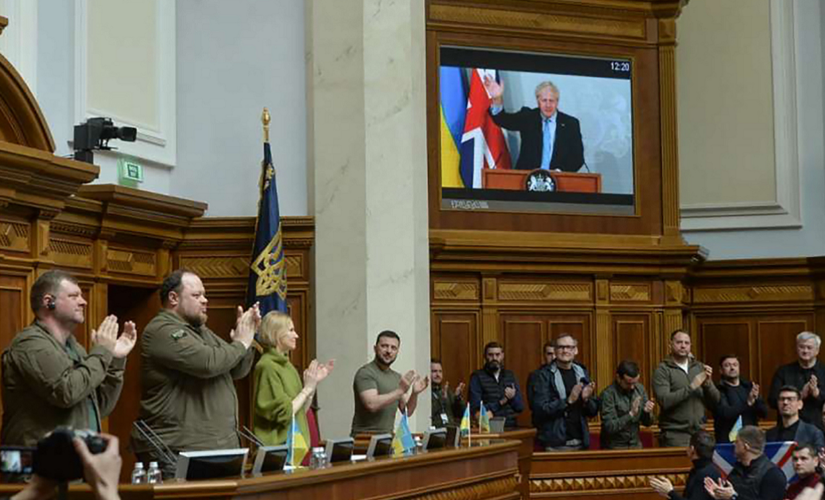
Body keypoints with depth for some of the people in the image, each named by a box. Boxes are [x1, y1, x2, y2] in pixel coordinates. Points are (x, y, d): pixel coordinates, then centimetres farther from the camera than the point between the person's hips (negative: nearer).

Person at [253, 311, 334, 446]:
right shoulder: (267, 367, -14)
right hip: (276, 445, -9)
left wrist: (314, 383, 5)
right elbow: (283, 414, -18)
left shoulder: (286, 364, 12)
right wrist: (307, 388, -12)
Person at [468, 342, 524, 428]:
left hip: (510, 427, 3)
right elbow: (475, 408, -6)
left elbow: (520, 407, 14)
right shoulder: (477, 377, 3)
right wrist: (500, 403, -10)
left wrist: (513, 397, -6)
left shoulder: (510, 376, 16)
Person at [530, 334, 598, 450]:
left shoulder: (582, 374, 11)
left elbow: (593, 411, 13)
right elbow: (540, 409, -12)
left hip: (580, 444, 4)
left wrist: (586, 399, -8)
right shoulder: (544, 375, -3)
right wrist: (568, 400, -19)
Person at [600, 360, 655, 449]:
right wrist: (631, 414, -27)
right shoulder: (607, 394, -15)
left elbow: (647, 422, 8)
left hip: (636, 445, 5)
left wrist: (647, 412, -13)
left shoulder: (640, 389, 1)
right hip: (614, 447, -5)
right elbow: (609, 427, -20)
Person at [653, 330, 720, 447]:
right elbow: (664, 401, -17)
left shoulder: (699, 367, 11)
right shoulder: (663, 370, -3)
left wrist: (708, 383, -10)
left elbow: (715, 400, 9)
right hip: (675, 434, -4)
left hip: (699, 432, 4)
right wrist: (691, 387, -19)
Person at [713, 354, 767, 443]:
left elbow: (764, 413, 7)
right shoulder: (719, 390, -4)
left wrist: (756, 399, -13)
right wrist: (747, 403, -23)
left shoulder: (749, 386, 11)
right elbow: (724, 413, -18)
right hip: (728, 440, -4)